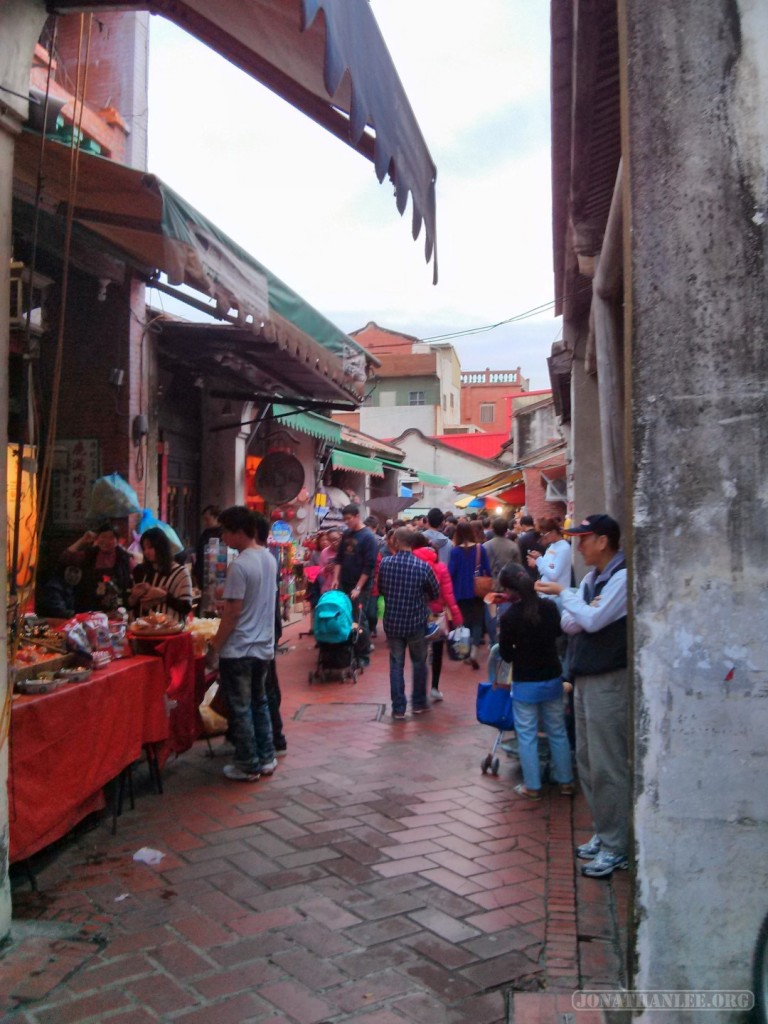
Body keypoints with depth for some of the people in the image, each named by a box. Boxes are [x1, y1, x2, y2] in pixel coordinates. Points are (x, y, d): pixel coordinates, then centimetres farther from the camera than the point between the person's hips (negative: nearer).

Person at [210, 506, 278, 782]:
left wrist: (216, 644, -9)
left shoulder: (239, 565, -20)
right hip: (264, 645, 8)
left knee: (241, 708, 5)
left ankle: (248, 766, 14)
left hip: (239, 649, -8)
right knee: (259, 703, 19)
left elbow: (233, 611, -19)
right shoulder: (269, 558, 5)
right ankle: (266, 758, 25)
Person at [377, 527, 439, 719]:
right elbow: (435, 594, 0)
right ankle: (418, 703, 27)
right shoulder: (423, 566, -13)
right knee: (419, 662, 17)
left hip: (392, 621, 1)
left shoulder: (385, 563, -8)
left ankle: (398, 708, 10)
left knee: (396, 664, 10)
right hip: (416, 621, -1)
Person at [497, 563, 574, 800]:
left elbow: (506, 654, -9)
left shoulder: (509, 617, -19)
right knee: (557, 732, 16)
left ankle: (532, 787, 16)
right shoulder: (550, 607, -7)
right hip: (552, 678, 4)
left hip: (525, 683, -4)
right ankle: (565, 782, 27)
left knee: (527, 736, 8)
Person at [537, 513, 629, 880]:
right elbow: (568, 624, 7)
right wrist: (588, 610, -12)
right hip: (584, 677, 9)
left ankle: (615, 847, 10)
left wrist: (564, 593, -10)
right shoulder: (591, 578, 12)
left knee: (606, 766, -2)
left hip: (608, 680, -9)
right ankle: (603, 833, 29)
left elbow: (592, 620, -21)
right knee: (587, 761, 16)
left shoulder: (622, 577, -15)